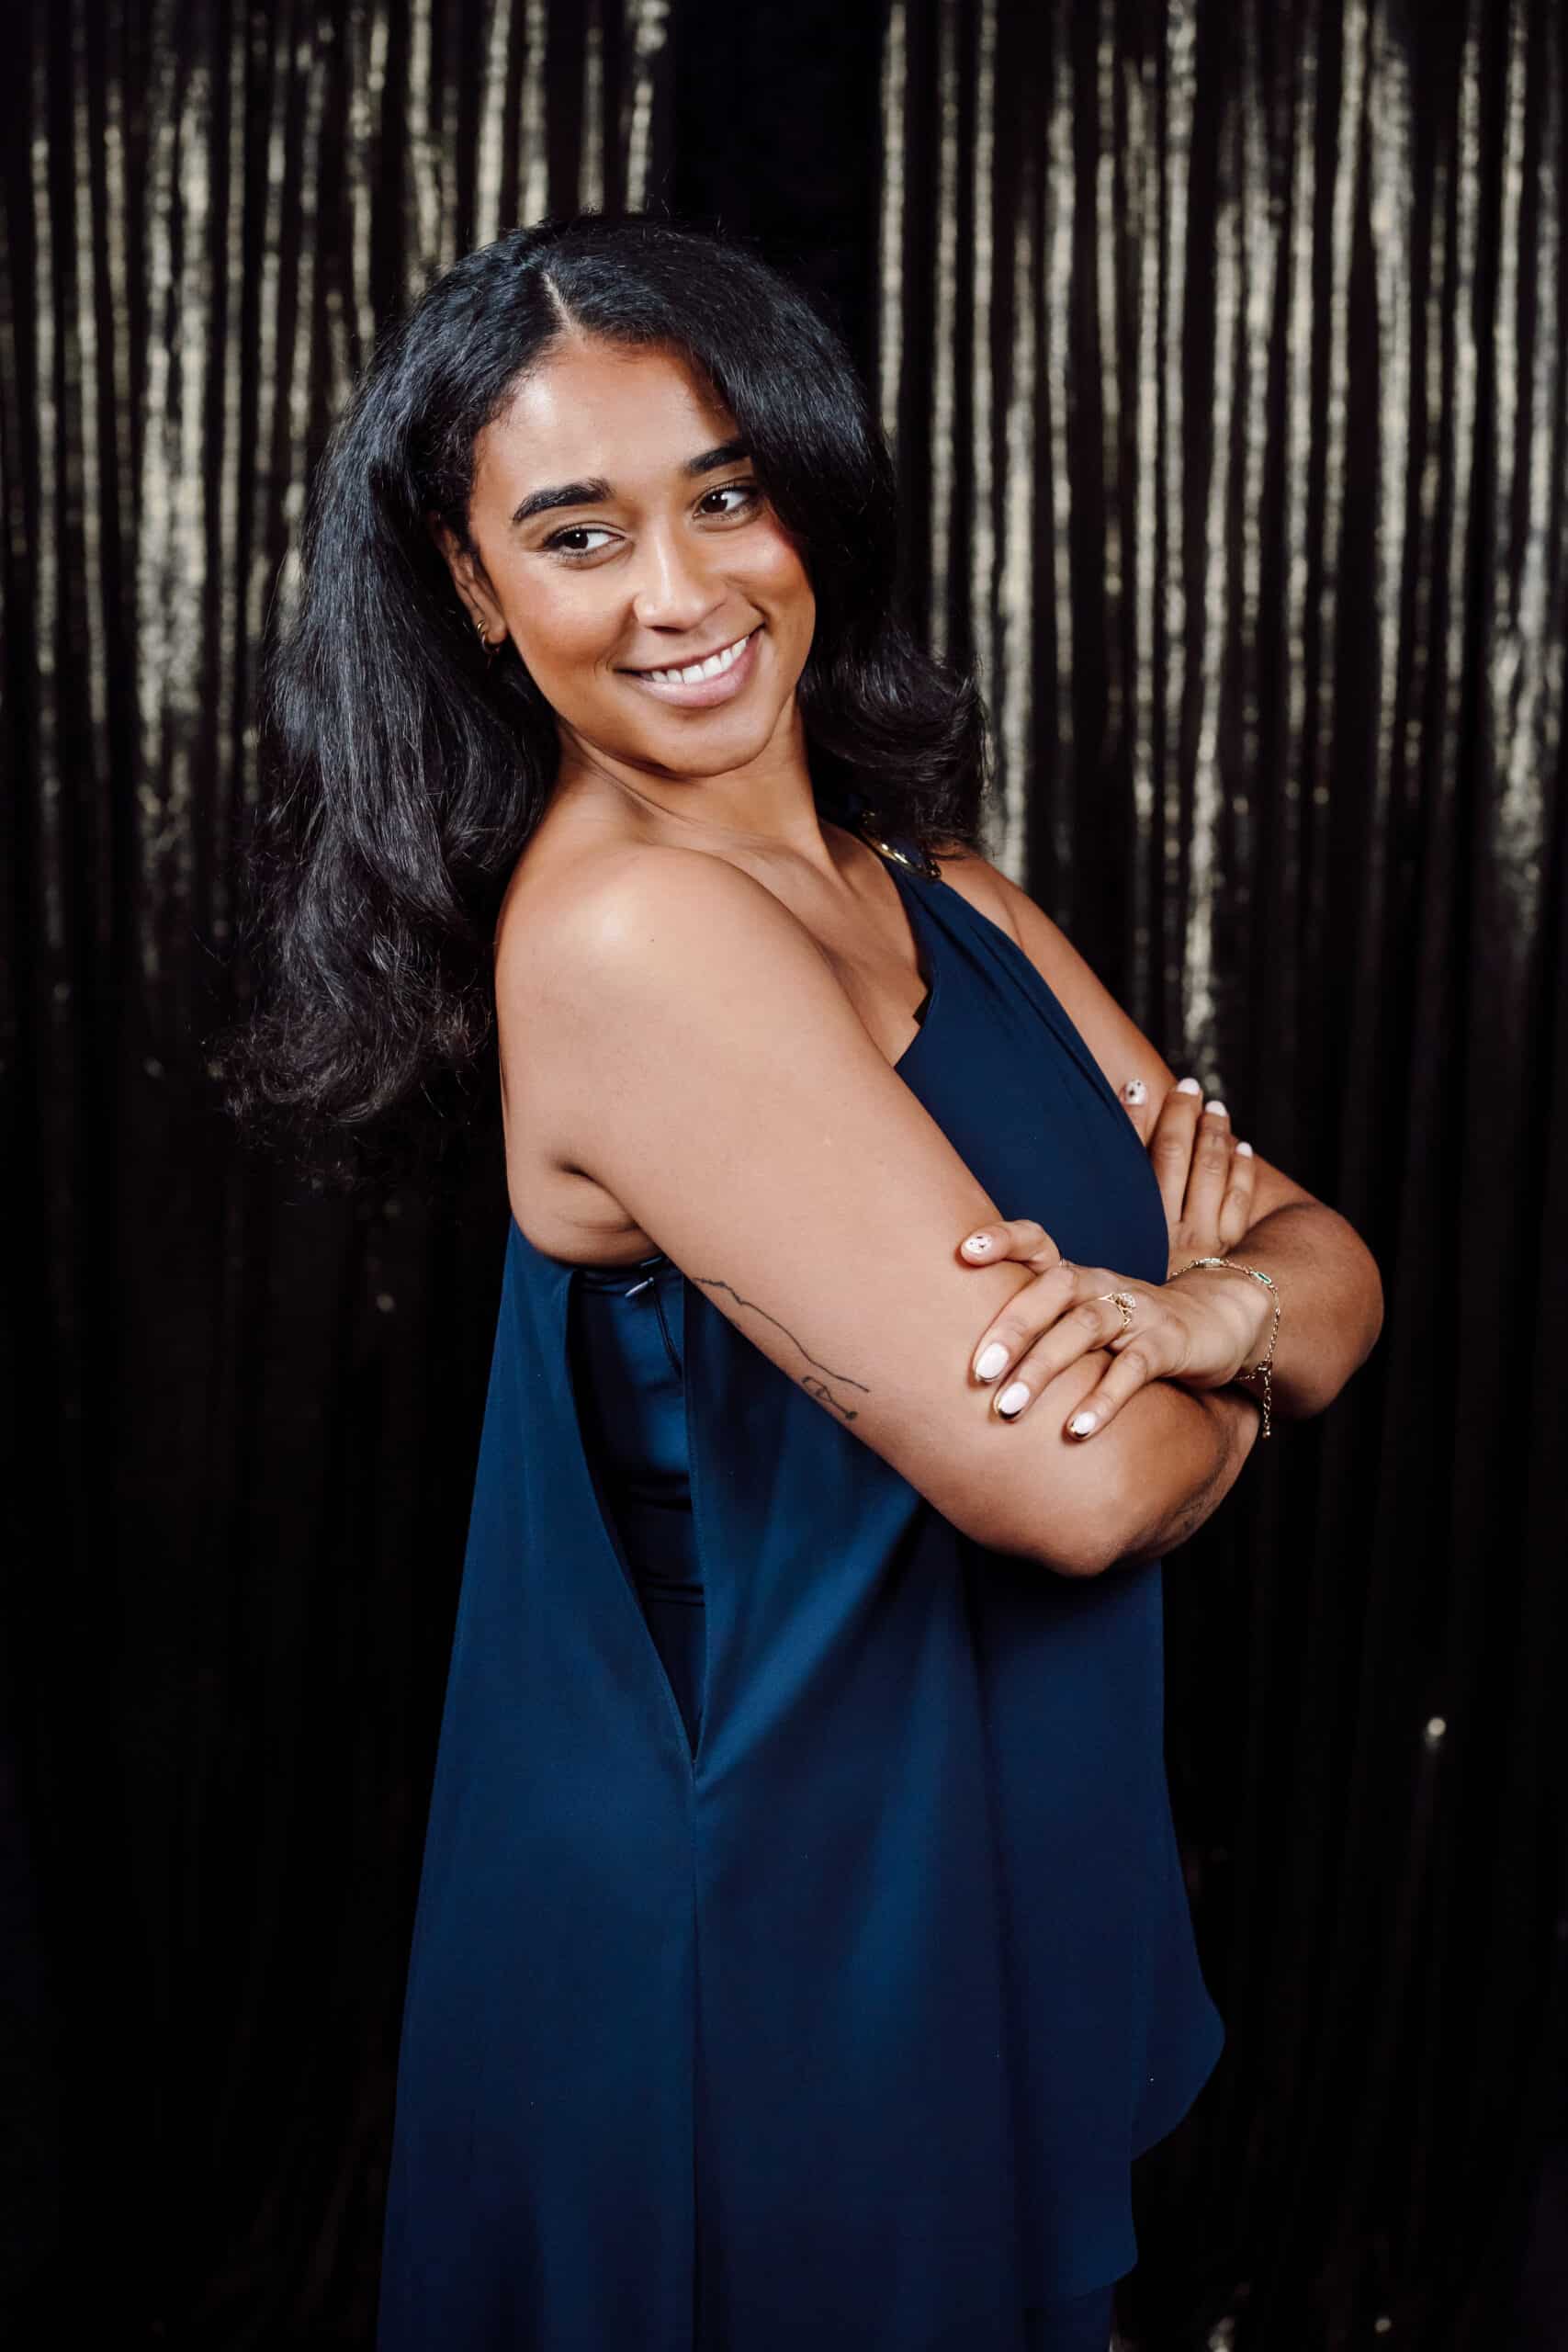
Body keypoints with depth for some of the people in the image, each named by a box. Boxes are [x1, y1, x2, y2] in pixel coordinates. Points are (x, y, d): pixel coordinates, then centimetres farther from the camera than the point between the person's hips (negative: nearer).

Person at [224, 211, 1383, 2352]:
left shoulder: (925, 880, 4)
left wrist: (1195, 1309, -21)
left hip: (1010, 1909, 8)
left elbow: (1334, 1268, 1)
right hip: (772, 1951, -8)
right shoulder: (624, 930, -23)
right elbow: (1066, 1489, -26)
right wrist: (1247, 1372, -5)